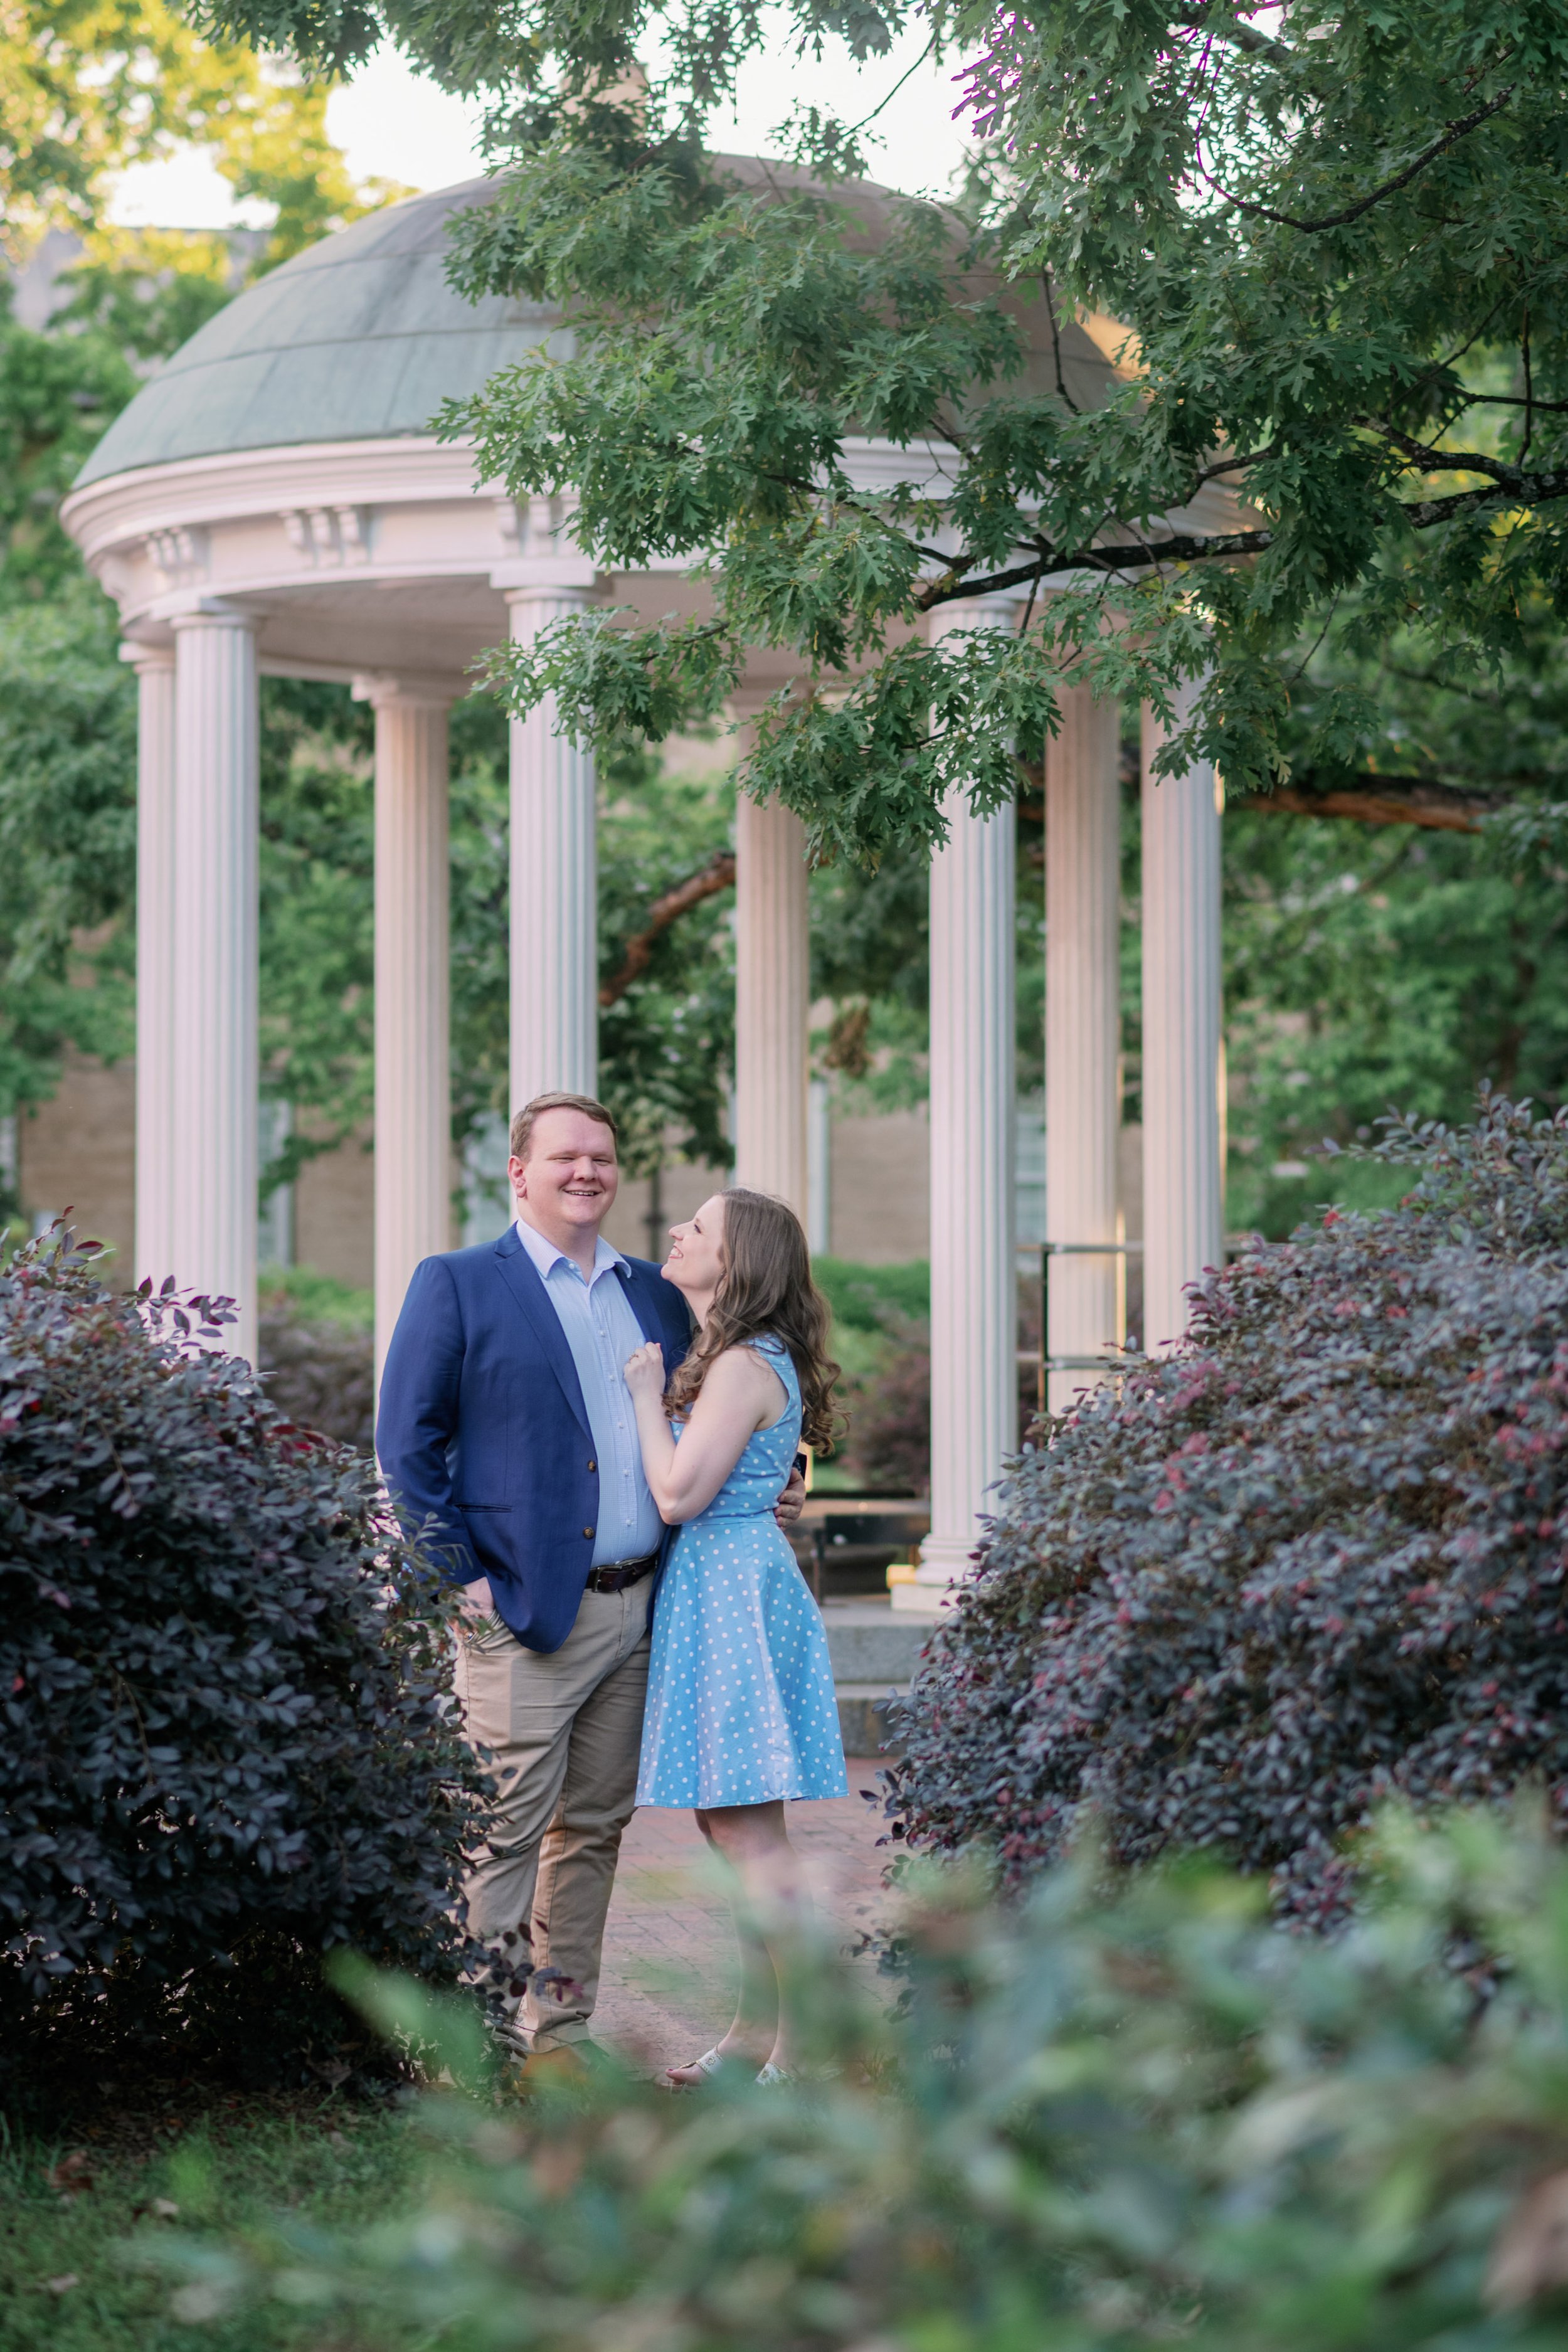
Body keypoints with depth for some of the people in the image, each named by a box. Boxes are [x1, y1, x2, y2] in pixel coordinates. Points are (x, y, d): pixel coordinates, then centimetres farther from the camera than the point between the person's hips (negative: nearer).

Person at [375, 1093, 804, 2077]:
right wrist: (461, 1578, -9)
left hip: (636, 1610, 6)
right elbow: (408, 1442, -3)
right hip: (522, 1612, -5)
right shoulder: (457, 1286, 0)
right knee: (505, 1829, -6)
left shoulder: (657, 1296, 16)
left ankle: (556, 2032, 17)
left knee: (594, 1828, 9)